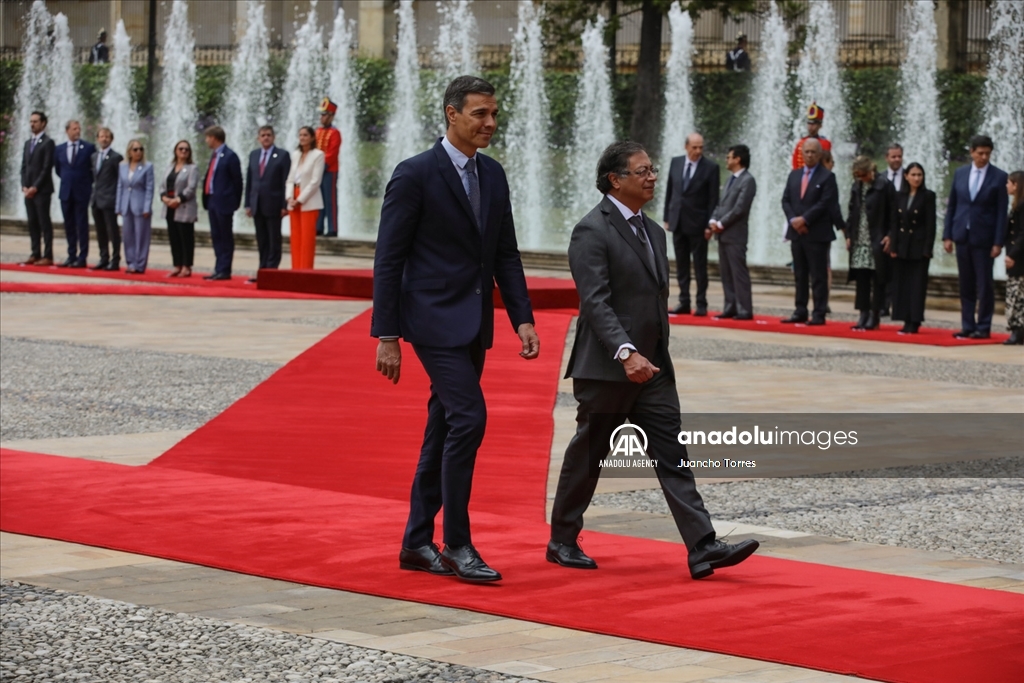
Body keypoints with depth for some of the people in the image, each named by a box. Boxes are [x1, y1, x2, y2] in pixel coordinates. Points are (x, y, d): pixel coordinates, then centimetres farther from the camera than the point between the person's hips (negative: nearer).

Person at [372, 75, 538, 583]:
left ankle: (417, 542, 19)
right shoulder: (415, 175, -11)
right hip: (434, 320, -7)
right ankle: (457, 545, -7)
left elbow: (506, 254, 14)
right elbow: (388, 259, -10)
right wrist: (386, 336, -13)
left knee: (444, 428, 11)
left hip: (473, 325, 7)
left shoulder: (493, 175, 10)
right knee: (468, 418, -15)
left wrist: (523, 319, 3)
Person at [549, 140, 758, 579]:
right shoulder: (592, 231, -12)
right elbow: (595, 302, -22)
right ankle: (562, 541, 22)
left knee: (672, 457, -2)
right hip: (604, 370, -7)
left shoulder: (652, 232, 15)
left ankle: (703, 549, -9)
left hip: (652, 367, 7)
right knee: (586, 456, 6)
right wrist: (625, 354, -32)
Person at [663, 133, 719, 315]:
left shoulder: (711, 168, -6)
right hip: (678, 223, 4)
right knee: (681, 265, 8)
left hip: (697, 224, -4)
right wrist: (667, 218, 8)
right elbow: (669, 191, 11)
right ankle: (684, 302, 14)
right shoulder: (676, 162, 6)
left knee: (700, 266, 1)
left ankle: (701, 304, 5)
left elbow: (714, 199, -6)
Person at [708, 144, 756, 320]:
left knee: (739, 272, -8)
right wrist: (713, 221, 2)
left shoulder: (747, 181, -10)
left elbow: (739, 208, -17)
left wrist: (721, 224, -14)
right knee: (726, 273, 9)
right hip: (722, 233, 9)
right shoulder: (731, 179, 18)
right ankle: (730, 307, 13)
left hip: (735, 234, -9)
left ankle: (745, 310, -7)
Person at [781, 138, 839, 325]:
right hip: (796, 232, 6)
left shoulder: (827, 177, -3)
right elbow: (786, 200, 10)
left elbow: (824, 203, -12)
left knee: (818, 276, -4)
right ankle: (800, 312, 13)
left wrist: (804, 219, -16)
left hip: (817, 234, -6)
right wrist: (793, 220, -7)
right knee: (799, 275, 9)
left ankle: (819, 314, -3)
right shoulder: (794, 176, 15)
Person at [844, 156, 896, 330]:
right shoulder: (856, 187, 11)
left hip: (878, 241, -6)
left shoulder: (884, 185, -7)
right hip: (859, 240, 6)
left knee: (878, 279, -1)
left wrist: (890, 235, -13)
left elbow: (893, 212, -8)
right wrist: (849, 235, 10)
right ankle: (864, 314, 9)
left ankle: (875, 316, 2)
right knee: (861, 278, 5)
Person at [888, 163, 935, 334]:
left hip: (919, 246, -4)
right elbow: (895, 222, 8)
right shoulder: (900, 196, 8)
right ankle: (906, 321, 8)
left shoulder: (928, 196, -3)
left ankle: (915, 322, -2)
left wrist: (927, 249, -13)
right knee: (902, 284, 3)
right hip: (902, 246, 4)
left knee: (917, 284, -3)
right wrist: (893, 246, 0)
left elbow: (931, 224, -7)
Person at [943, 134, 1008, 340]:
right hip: (963, 237, 4)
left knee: (984, 285, -1)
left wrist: (998, 242, -11)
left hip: (984, 239, -4)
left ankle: (983, 328, 5)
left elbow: (1002, 212, -5)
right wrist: (947, 235, 3)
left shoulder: (999, 177, -4)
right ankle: (967, 326, 13)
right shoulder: (960, 174, 7)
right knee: (966, 285, 8)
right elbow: (951, 206, 10)